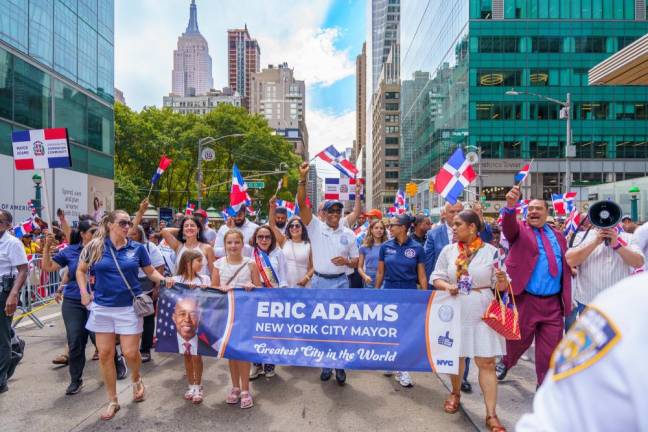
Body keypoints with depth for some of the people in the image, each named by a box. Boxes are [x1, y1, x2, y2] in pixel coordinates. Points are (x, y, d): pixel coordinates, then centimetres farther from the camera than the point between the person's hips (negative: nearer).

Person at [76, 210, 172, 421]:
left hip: (129, 307, -1)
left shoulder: (137, 248, -3)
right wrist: (84, 293, 1)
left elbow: (150, 271, 7)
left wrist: (164, 280, -12)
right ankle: (113, 401, 25)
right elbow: (81, 270, 12)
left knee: (130, 353, 0)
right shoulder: (95, 247, -2)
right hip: (102, 307, 2)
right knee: (105, 354, 8)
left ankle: (136, 379, 35)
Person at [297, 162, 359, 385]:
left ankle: (339, 365, 20)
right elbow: (302, 204, -14)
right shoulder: (315, 227, -3)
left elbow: (356, 260, 8)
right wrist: (303, 179, -24)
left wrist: (346, 262, -16)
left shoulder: (348, 234, 2)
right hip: (319, 282, 0)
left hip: (340, 283, 0)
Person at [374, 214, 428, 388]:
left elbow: (422, 276, -3)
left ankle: (402, 369, 20)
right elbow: (380, 272, 5)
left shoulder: (417, 248, -7)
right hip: (389, 291, 2)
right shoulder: (385, 246, -2)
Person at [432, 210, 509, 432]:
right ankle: (455, 393, 40)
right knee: (456, 356, 16)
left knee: (487, 363, 1)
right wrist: (446, 286, -17)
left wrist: (502, 280, -24)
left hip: (482, 313, -2)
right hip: (455, 312, 2)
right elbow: (436, 277, 3)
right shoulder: (448, 250, 0)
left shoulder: (491, 251, -5)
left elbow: (501, 286, -1)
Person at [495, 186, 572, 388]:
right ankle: (505, 363, 40)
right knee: (518, 341, 12)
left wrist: (567, 298, 7)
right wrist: (511, 205, -44)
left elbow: (565, 265, 18)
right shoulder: (520, 229, 0)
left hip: (553, 302, 4)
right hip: (525, 299, -3)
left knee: (550, 348, 8)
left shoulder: (558, 235, 13)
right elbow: (508, 226, -24)